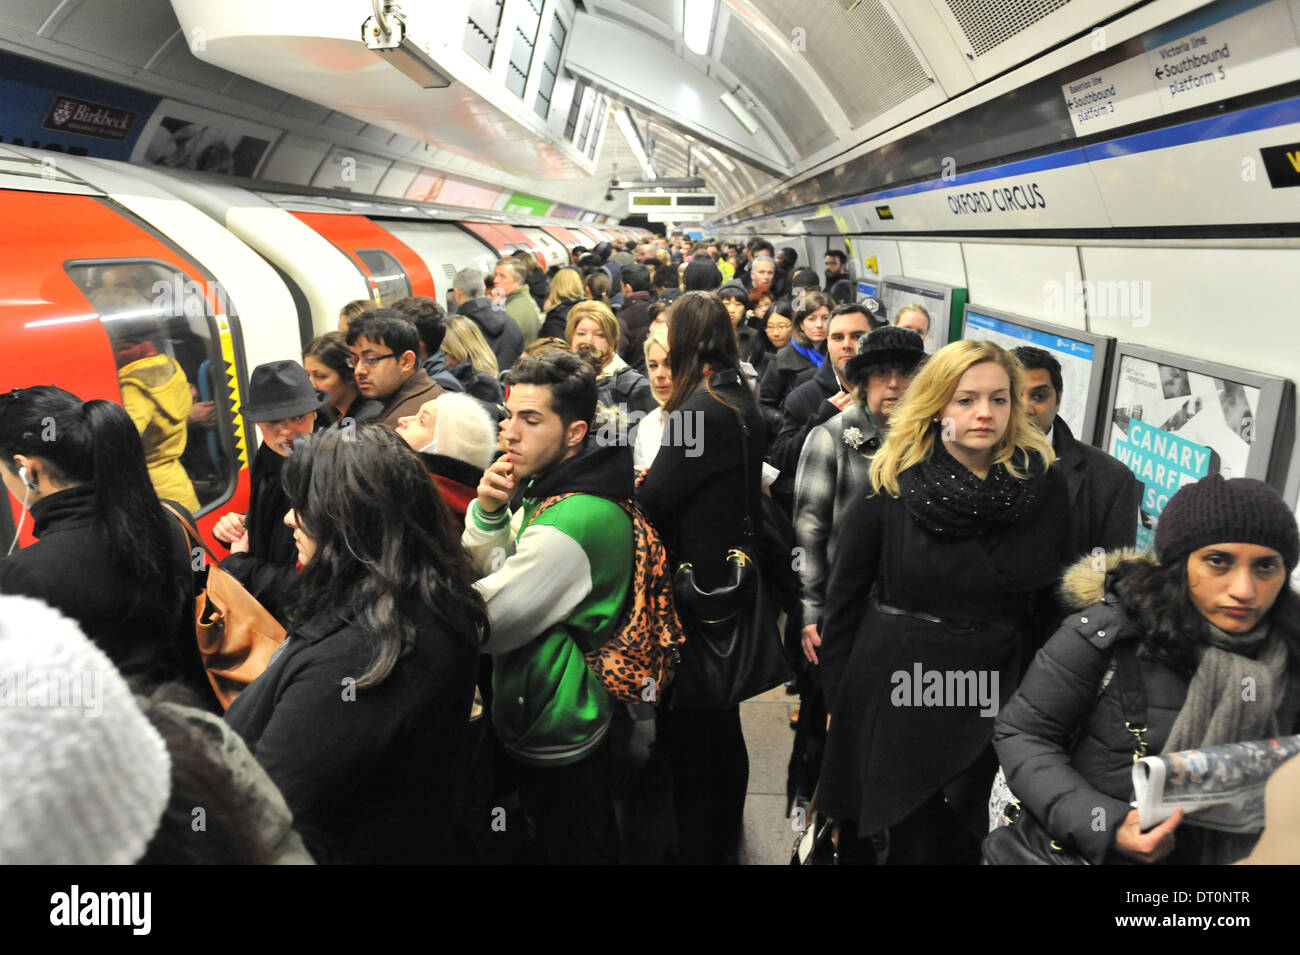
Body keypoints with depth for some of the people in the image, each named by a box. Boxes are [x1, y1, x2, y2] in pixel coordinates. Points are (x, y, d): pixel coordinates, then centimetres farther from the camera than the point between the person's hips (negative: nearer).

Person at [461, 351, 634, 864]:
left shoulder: (573, 522, -30)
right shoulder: (547, 485, 2)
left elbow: (480, 624, -25)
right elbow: (488, 578, 7)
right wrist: (488, 514, -11)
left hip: (556, 739, -9)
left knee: (574, 846, 13)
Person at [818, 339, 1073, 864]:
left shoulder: (1043, 485, -5)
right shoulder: (890, 483, -9)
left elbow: (1053, 601, 3)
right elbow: (844, 597, -2)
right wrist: (836, 698, 1)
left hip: (991, 702, 2)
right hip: (893, 689, -1)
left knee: (960, 842, 15)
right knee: (910, 840, 10)